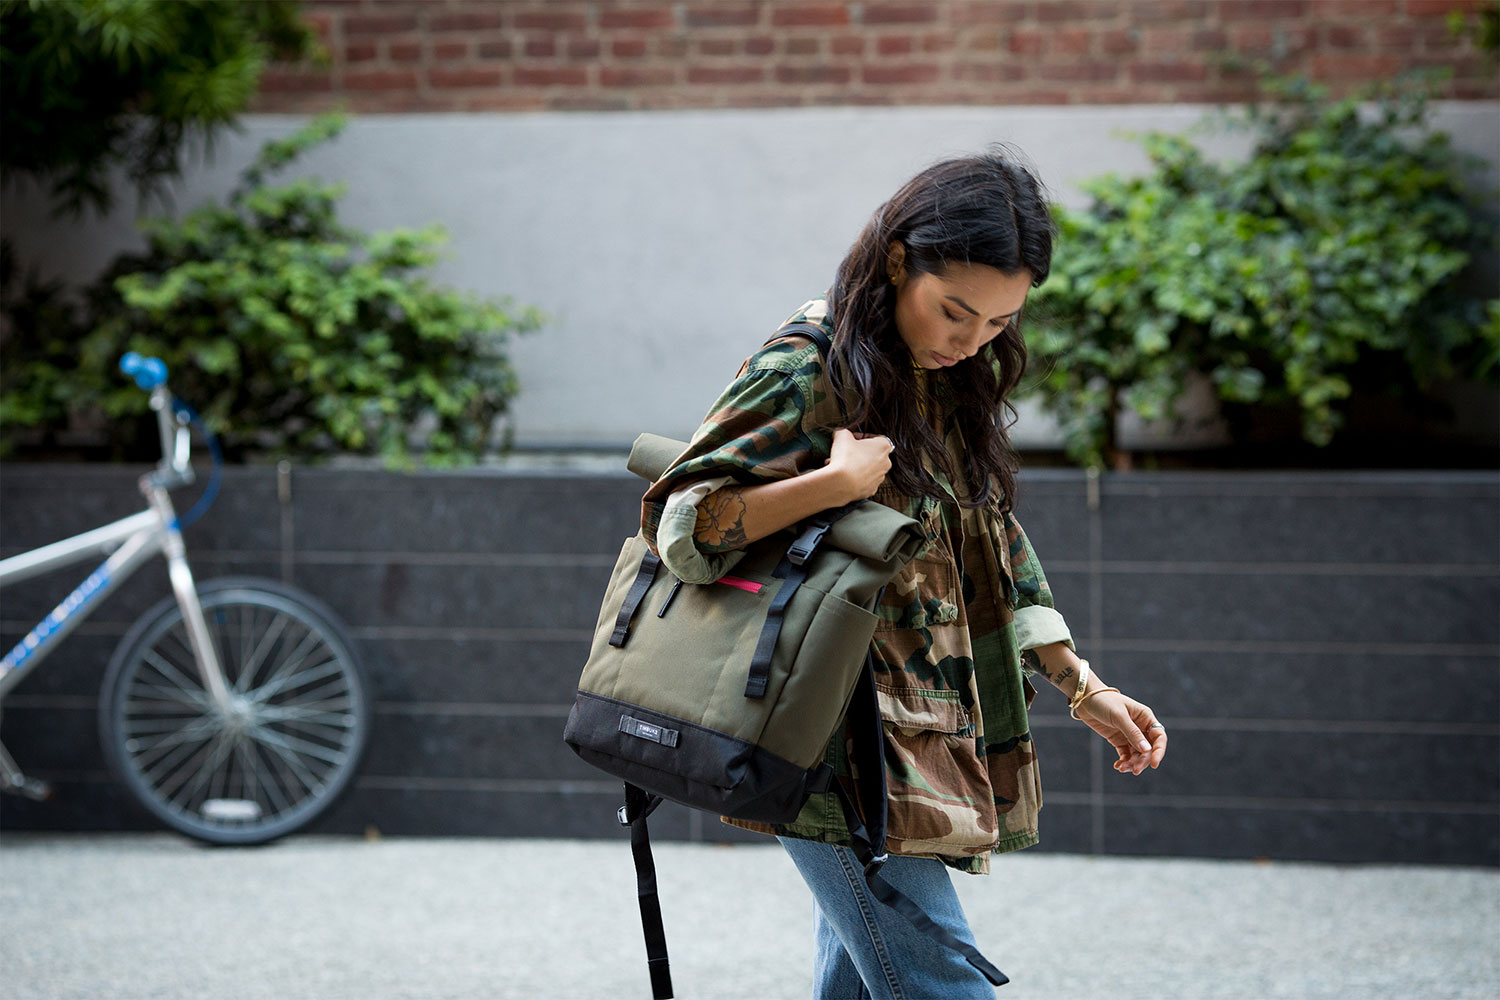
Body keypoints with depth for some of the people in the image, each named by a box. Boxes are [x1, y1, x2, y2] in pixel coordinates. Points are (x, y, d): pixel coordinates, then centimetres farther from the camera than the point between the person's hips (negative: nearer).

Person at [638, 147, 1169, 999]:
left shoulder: (952, 382, 12)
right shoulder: (808, 371, -12)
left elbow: (994, 546, 19)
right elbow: (678, 524, -13)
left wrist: (1085, 689, 13)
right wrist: (837, 484, -24)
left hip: (929, 750, 8)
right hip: (846, 753, -8)